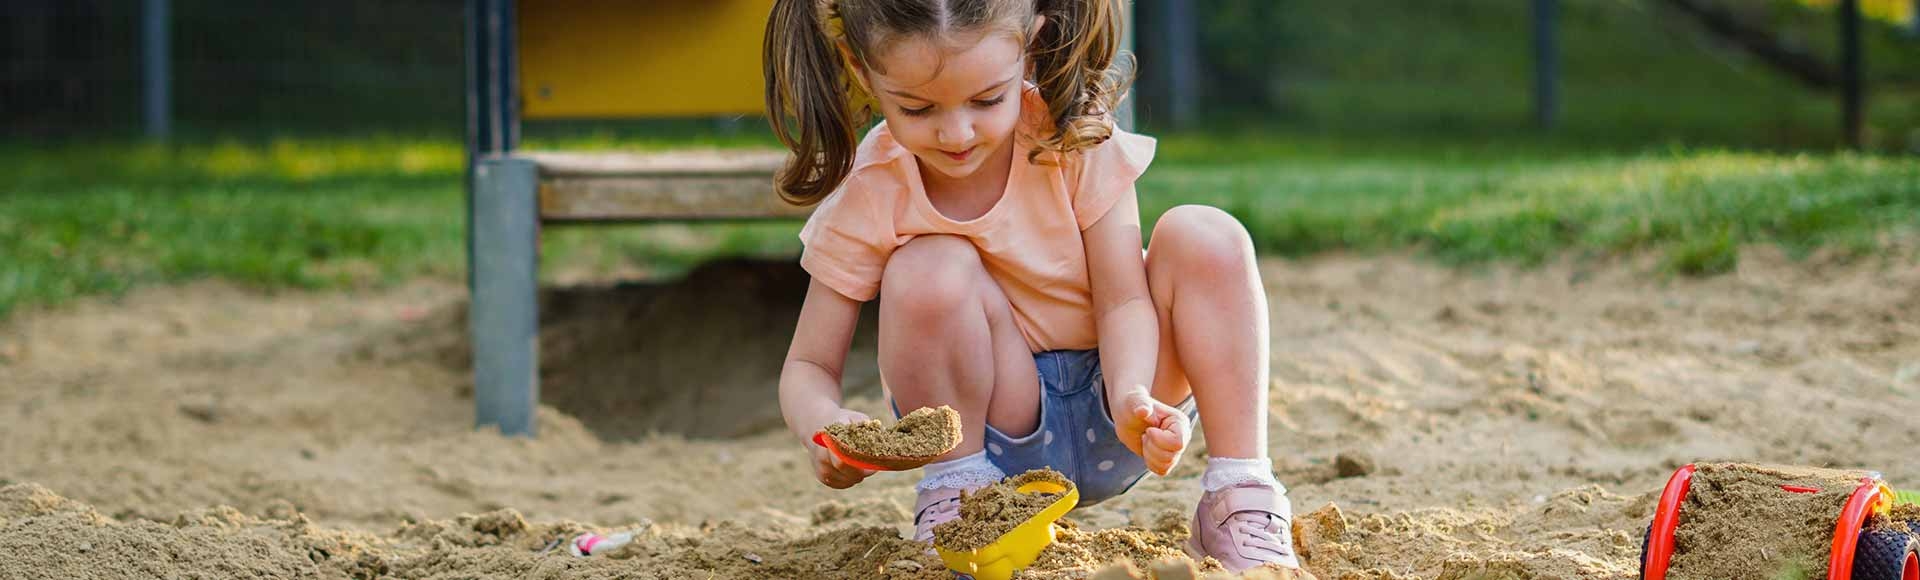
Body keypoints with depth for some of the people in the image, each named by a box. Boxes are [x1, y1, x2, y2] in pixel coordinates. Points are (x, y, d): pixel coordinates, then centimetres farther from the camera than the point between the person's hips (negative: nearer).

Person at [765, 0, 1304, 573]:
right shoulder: (866, 197, -16)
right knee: (931, 271, -30)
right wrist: (825, 424, -36)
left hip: (1104, 415, 2)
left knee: (1204, 237, -22)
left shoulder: (1075, 137, -16)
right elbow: (807, 368, -12)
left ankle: (1243, 500, -19)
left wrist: (1131, 397, -37)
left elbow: (1124, 300, -15)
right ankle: (955, 489, -10)